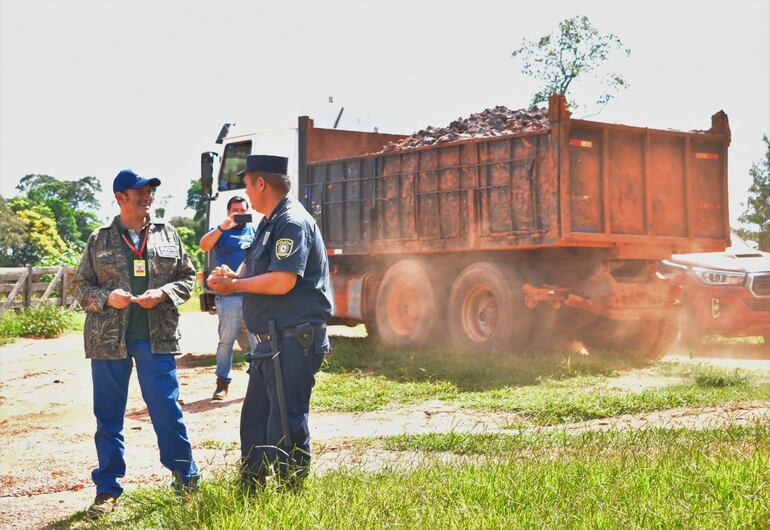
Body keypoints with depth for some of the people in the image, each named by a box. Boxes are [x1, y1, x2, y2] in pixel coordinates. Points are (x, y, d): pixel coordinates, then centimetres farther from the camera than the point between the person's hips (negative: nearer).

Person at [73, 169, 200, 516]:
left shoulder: (167, 235, 8)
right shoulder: (99, 240, 5)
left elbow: (187, 276, 11)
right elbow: (80, 285, 8)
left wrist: (162, 294, -8)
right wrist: (106, 298, -12)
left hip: (157, 337, 0)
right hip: (108, 339, 0)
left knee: (167, 410, 0)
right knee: (108, 416, 6)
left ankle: (185, 478, 15)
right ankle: (108, 488, 17)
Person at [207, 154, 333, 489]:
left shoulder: (293, 223, -16)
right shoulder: (271, 223, 17)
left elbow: (282, 281, -25)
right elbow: (254, 267, 20)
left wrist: (234, 285, -12)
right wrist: (232, 278, -3)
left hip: (294, 339, -11)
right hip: (272, 338, 11)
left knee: (287, 420, -5)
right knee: (255, 414, 17)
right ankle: (250, 490, 27)